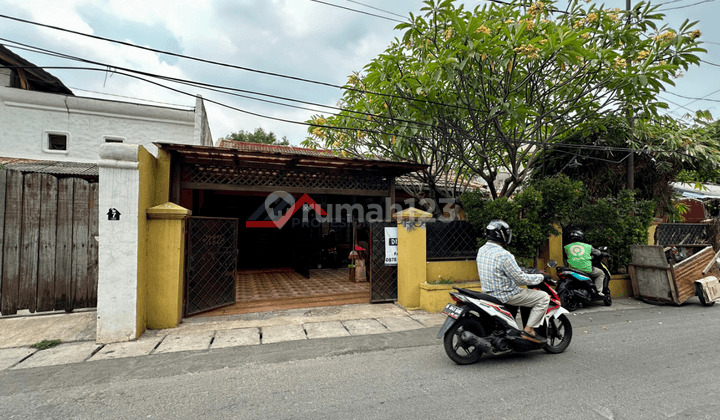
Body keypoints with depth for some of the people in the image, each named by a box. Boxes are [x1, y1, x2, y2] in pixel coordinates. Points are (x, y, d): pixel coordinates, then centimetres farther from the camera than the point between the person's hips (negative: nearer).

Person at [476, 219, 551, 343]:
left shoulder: (481, 250, 2)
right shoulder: (503, 255, -25)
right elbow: (521, 279, -19)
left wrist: (518, 269, 25)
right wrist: (541, 277, -3)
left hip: (489, 291, 9)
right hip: (505, 295, -9)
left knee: (523, 292, 35)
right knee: (543, 297, 1)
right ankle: (528, 330, 1)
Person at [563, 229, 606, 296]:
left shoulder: (567, 247, 8)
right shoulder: (587, 246, 8)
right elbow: (597, 253, 20)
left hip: (573, 270, 1)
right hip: (586, 269, -1)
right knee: (601, 273, 26)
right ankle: (599, 290, 16)